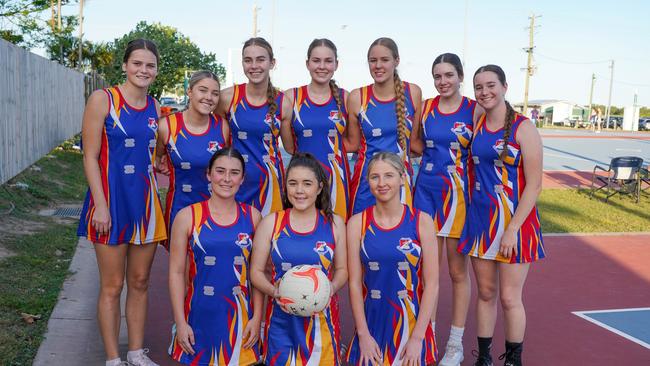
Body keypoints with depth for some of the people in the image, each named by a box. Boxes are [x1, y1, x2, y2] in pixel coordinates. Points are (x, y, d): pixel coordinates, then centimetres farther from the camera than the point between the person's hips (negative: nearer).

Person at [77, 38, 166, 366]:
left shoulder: (154, 108, 9)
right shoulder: (102, 99, -7)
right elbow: (90, 156, -10)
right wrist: (100, 205, -16)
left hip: (145, 201, 5)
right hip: (111, 199, -5)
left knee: (140, 282, 13)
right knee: (112, 286, 3)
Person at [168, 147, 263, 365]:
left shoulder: (252, 217, 0)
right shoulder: (187, 217, -5)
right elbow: (176, 272, -3)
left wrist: (257, 317, -1)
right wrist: (180, 322, -6)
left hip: (239, 315, 1)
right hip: (200, 315, -1)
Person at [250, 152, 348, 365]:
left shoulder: (334, 224, 4)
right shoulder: (271, 223, 1)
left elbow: (342, 269, 10)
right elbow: (256, 271, 4)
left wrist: (331, 288, -9)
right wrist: (274, 291, -14)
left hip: (321, 320, 1)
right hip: (282, 321, 0)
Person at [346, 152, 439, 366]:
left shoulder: (422, 221, -5)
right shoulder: (357, 224, -3)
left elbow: (431, 283, -7)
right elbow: (355, 283, -3)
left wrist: (417, 337, -11)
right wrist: (363, 334, -8)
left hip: (413, 322, 0)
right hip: (372, 324, 1)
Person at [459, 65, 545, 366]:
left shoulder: (523, 128, -9)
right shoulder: (476, 124, 5)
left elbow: (534, 185, -12)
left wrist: (512, 229, -16)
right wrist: (471, 215, 3)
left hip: (514, 221, -4)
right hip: (480, 220, 4)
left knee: (509, 297, 1)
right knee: (485, 293, 12)